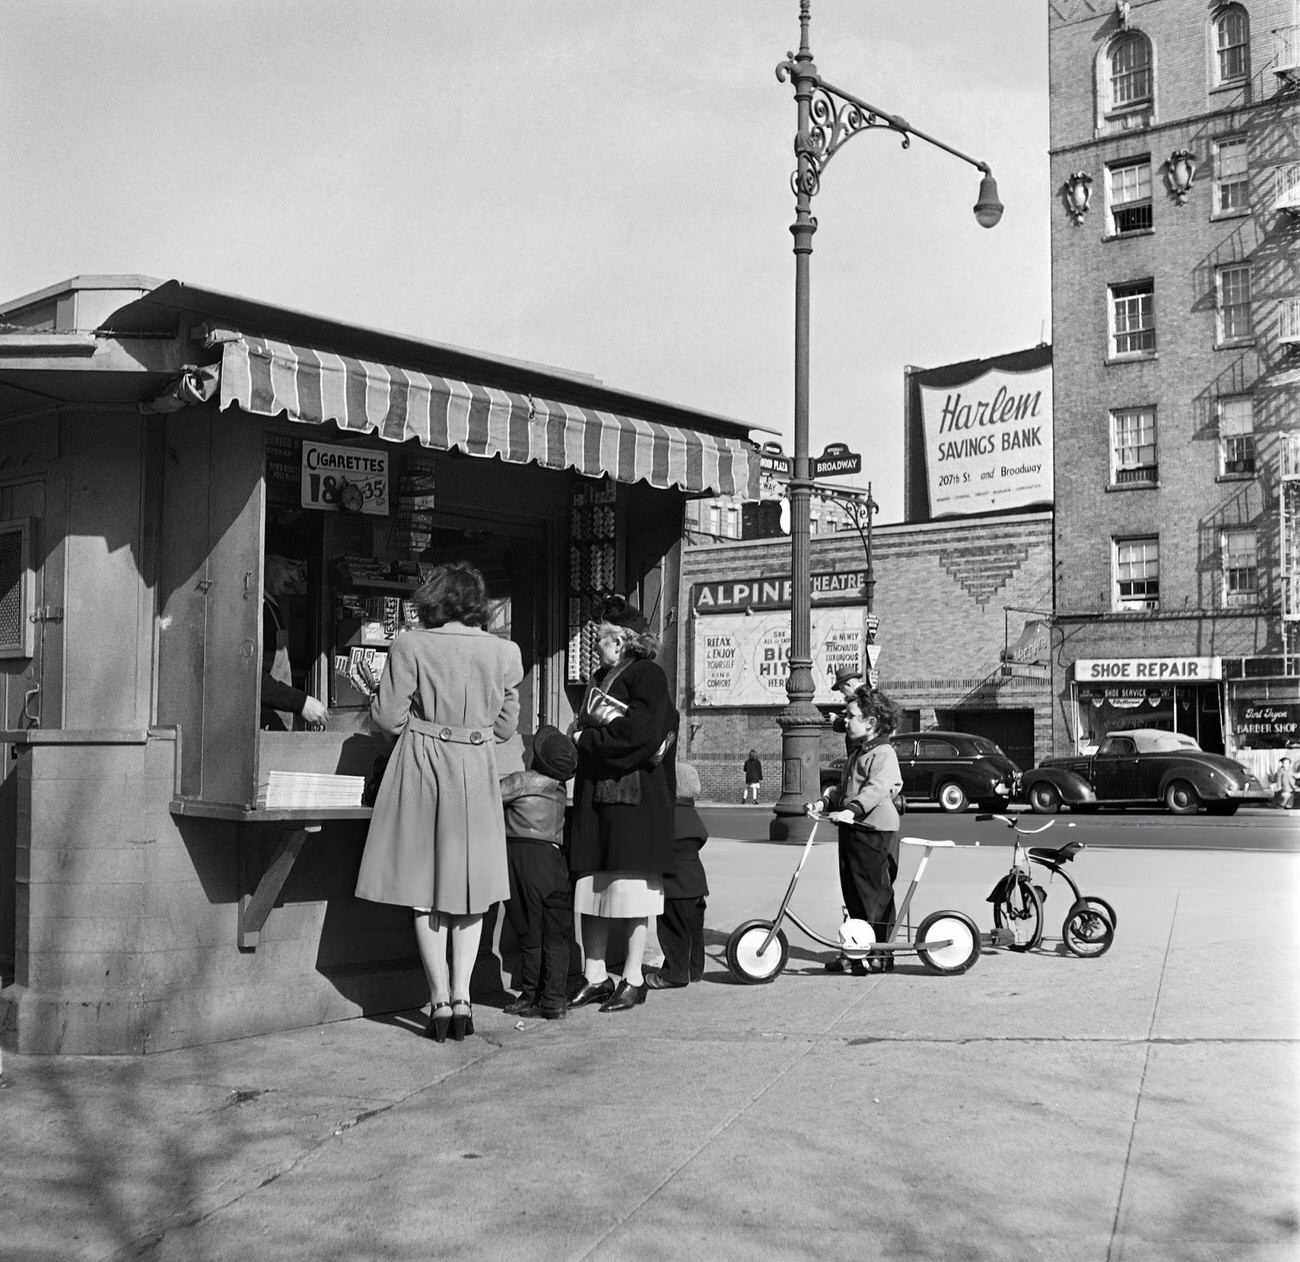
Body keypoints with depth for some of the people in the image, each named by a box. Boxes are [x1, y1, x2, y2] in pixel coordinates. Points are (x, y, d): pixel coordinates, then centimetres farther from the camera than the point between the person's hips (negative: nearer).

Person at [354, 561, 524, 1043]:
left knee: (425, 891, 7)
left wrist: (378, 702, 15)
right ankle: (461, 995, 7)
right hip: (476, 772, 2)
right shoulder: (504, 652, -2)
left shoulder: (409, 645, -10)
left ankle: (440, 999, 6)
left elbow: (389, 718, -7)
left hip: (422, 767, -2)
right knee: (469, 885, 13)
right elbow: (505, 726, 6)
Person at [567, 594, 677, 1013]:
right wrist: (580, 729, 5)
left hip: (633, 795, -8)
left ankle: (633, 979, 6)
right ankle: (595, 977, 13)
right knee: (590, 887, 6)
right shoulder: (602, 678, 19)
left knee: (630, 888, -3)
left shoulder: (647, 675, -7)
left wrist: (588, 738, -11)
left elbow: (640, 732, -19)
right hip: (595, 794, 8)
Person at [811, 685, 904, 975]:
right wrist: (826, 801, 4)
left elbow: (877, 788, -26)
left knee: (876, 894, -3)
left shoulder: (883, 753, -11)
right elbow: (844, 786, 22)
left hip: (874, 831, -10)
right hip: (851, 830, 10)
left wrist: (852, 809, -40)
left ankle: (881, 954, 4)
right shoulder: (856, 753, 21)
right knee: (853, 893, 12)